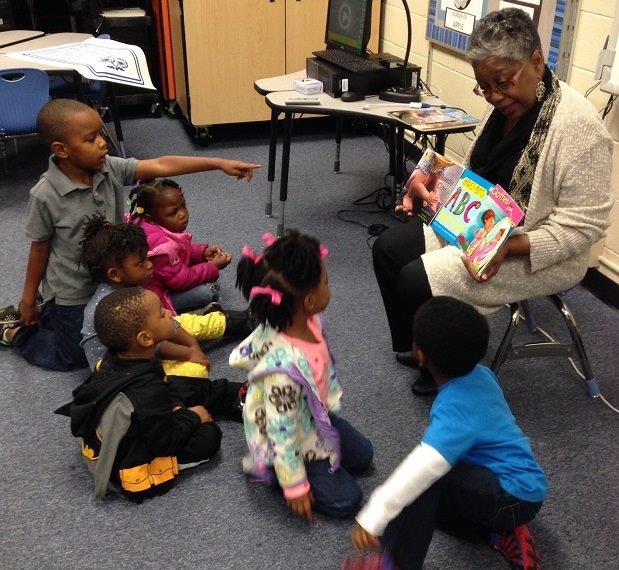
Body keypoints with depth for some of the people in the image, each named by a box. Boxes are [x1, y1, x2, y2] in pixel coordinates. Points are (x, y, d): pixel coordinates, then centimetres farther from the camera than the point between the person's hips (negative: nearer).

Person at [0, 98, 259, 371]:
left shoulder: (110, 169, -16)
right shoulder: (44, 195, -27)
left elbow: (161, 165, -21)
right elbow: (39, 249, -16)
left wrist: (219, 163, -27)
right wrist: (28, 299, -4)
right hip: (72, 291, -5)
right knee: (74, 358, 11)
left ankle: (48, 315, 41)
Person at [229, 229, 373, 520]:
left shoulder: (308, 321, -18)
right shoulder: (283, 365, -42)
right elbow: (282, 431, -31)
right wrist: (295, 487, -20)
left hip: (315, 417, 8)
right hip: (293, 442, -8)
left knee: (362, 454, 21)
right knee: (345, 499, 0)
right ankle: (271, 471, 9)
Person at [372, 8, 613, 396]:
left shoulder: (578, 125, -24)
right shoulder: (508, 106, 1)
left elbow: (583, 226, -24)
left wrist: (507, 248, -33)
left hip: (535, 255, -8)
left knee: (416, 280, -21)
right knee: (388, 248, 3)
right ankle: (413, 347, 21)